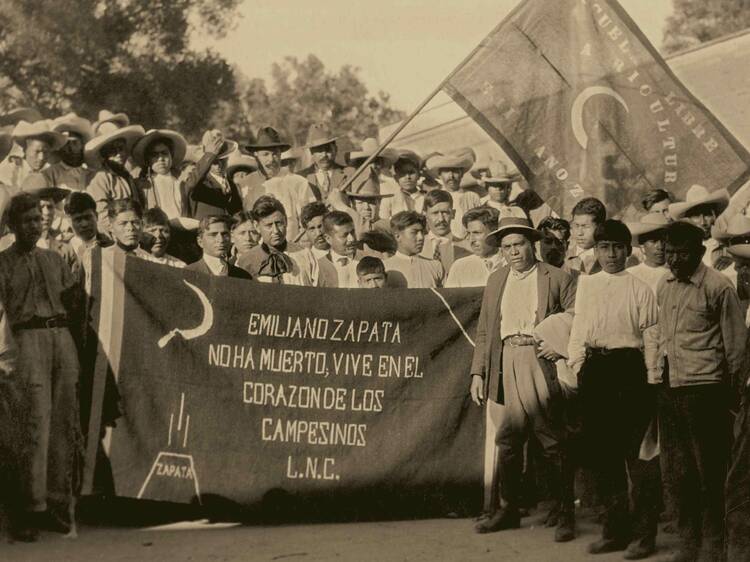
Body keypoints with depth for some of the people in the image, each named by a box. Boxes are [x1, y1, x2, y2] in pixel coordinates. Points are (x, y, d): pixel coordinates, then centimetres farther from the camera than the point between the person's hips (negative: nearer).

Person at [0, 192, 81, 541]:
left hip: (62, 335, 5)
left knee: (65, 421, 1)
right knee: (38, 421, -12)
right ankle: (34, 508, -11)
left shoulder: (54, 259, 20)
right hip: (29, 337, -5)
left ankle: (59, 502, 7)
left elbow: (74, 299, 23)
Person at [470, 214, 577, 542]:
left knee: (553, 442, -4)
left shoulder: (557, 279, 3)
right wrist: (477, 373, 8)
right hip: (506, 365, 4)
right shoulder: (496, 281, 16)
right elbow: (484, 333, 16)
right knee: (508, 441, 9)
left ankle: (565, 515, 1)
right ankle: (508, 510, 19)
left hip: (541, 363, -4)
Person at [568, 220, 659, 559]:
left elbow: (651, 334, -3)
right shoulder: (585, 284, 14)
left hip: (630, 368, -5)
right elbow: (578, 328, 15)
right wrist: (577, 363, 4)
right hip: (594, 370, 5)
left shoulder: (640, 287, 0)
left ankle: (643, 534, 3)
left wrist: (651, 374, -9)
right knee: (600, 452, 8)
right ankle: (615, 528, 18)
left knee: (636, 452, -4)